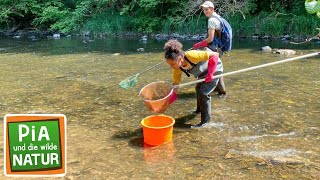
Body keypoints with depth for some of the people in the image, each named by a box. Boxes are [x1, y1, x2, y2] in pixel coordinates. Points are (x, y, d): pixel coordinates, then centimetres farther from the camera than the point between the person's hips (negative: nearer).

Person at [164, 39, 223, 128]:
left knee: (203, 93, -16)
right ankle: (199, 109, 55)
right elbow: (176, 83, -11)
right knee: (198, 88, 27)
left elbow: (215, 55, -37)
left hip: (214, 69, -8)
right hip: (203, 73, 8)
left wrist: (210, 73, -42)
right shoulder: (178, 68, -22)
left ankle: (205, 120, 2)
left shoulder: (191, 56, -43)